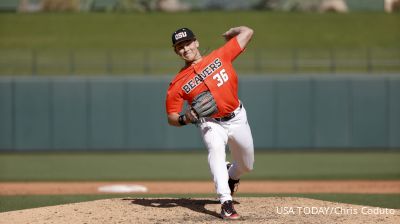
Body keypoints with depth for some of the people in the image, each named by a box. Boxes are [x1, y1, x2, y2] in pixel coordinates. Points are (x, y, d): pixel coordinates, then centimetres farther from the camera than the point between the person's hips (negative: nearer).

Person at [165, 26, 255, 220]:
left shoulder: (219, 56, -8)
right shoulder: (178, 84, -10)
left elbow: (247, 32, -5)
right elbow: (171, 118, -8)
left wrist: (230, 33, 14)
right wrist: (184, 118, -29)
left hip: (237, 118, 2)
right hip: (210, 123, -2)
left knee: (246, 166, 14)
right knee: (216, 149, -34)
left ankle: (232, 174, 53)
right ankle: (226, 203, -41)